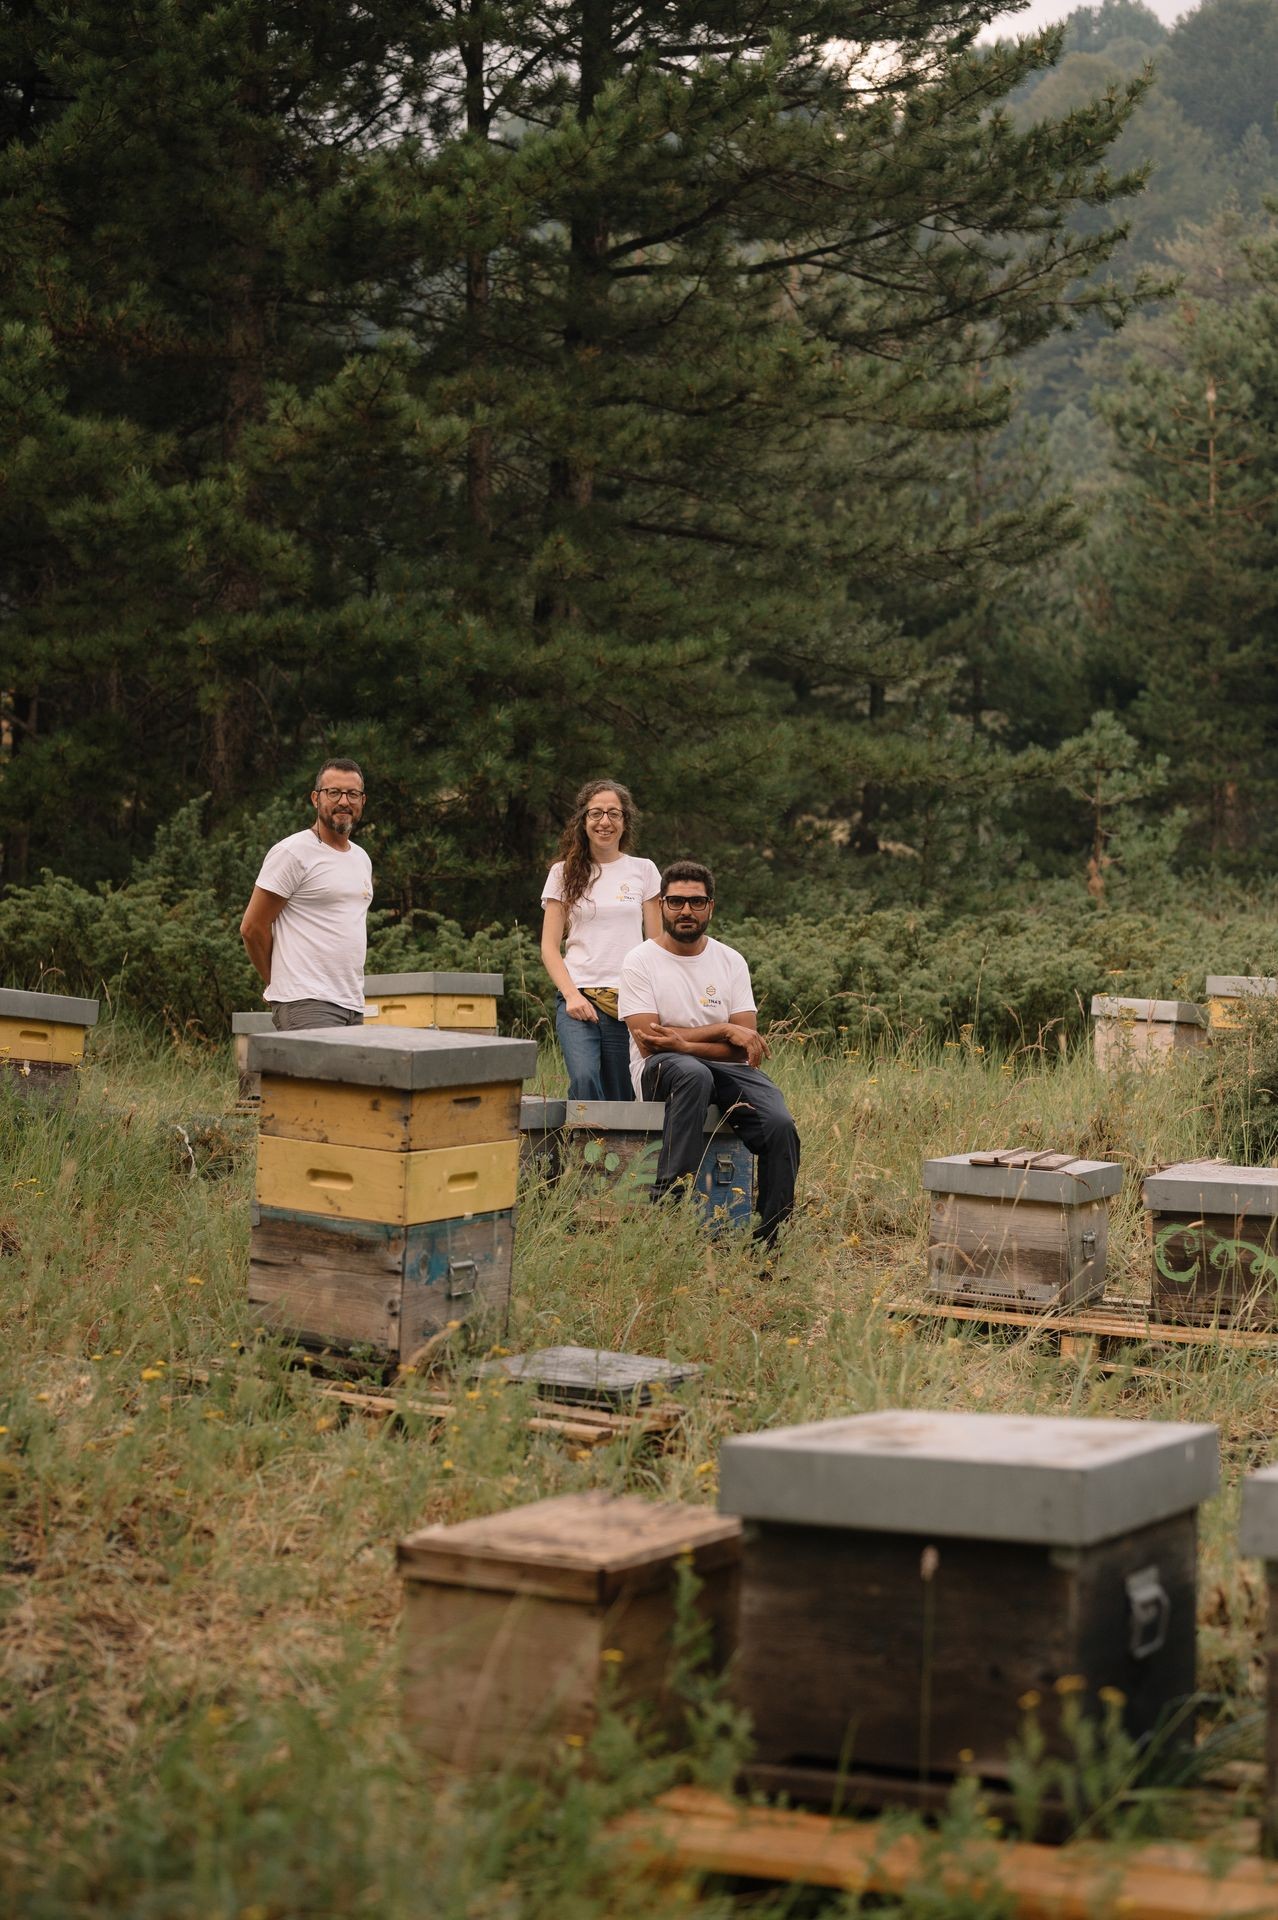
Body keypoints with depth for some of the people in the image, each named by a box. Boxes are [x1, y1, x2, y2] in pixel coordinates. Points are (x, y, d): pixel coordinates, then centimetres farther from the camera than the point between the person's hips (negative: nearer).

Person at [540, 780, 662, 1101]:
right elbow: (549, 946, 6)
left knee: (621, 1096, -1)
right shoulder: (564, 873, 9)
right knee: (585, 1080, -26)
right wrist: (572, 995, -9)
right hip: (579, 997, -1)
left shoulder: (643, 871, 11)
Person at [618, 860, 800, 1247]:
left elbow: (748, 1046, 0)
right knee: (693, 1073, -41)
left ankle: (772, 1240, -20)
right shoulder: (640, 962, 0)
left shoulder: (731, 962, 10)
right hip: (659, 1071, -3)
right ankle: (670, 1199, -43)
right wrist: (724, 1031, -13)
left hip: (726, 1071, 3)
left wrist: (680, 1039, -16)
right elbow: (648, 1043, -12)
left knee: (780, 1124, -27)